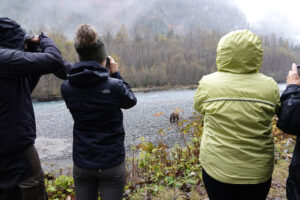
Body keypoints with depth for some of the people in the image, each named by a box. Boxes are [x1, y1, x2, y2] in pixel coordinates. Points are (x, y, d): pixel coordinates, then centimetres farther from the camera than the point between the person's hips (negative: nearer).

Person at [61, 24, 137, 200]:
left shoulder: (67, 88, -9)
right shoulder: (114, 86, -20)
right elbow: (131, 101, 0)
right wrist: (116, 74, 3)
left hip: (82, 164, 3)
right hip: (111, 164, -3)